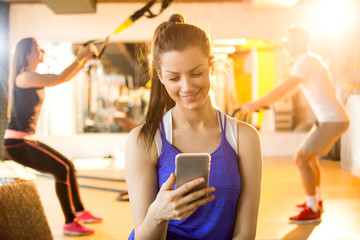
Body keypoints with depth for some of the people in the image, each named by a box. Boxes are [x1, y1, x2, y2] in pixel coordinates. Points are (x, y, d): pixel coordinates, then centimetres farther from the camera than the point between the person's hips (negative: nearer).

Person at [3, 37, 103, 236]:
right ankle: (70, 223, -5)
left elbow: (65, 77, 18)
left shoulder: (33, 77, 13)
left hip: (26, 140, 10)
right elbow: (60, 78, -25)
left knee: (67, 166, 14)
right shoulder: (24, 77, -16)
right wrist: (80, 57, -16)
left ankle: (80, 212, 27)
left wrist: (84, 60, 9)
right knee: (62, 170, -15)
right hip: (17, 142, -10)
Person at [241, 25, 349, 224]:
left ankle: (313, 210, -1)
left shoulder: (306, 62, -15)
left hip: (332, 120, -10)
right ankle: (316, 201, 34)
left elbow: (283, 90, -23)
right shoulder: (313, 59, 15)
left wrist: (255, 104, -19)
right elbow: (287, 89, 22)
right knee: (308, 156, 23)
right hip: (330, 118, 10)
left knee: (301, 159, -9)